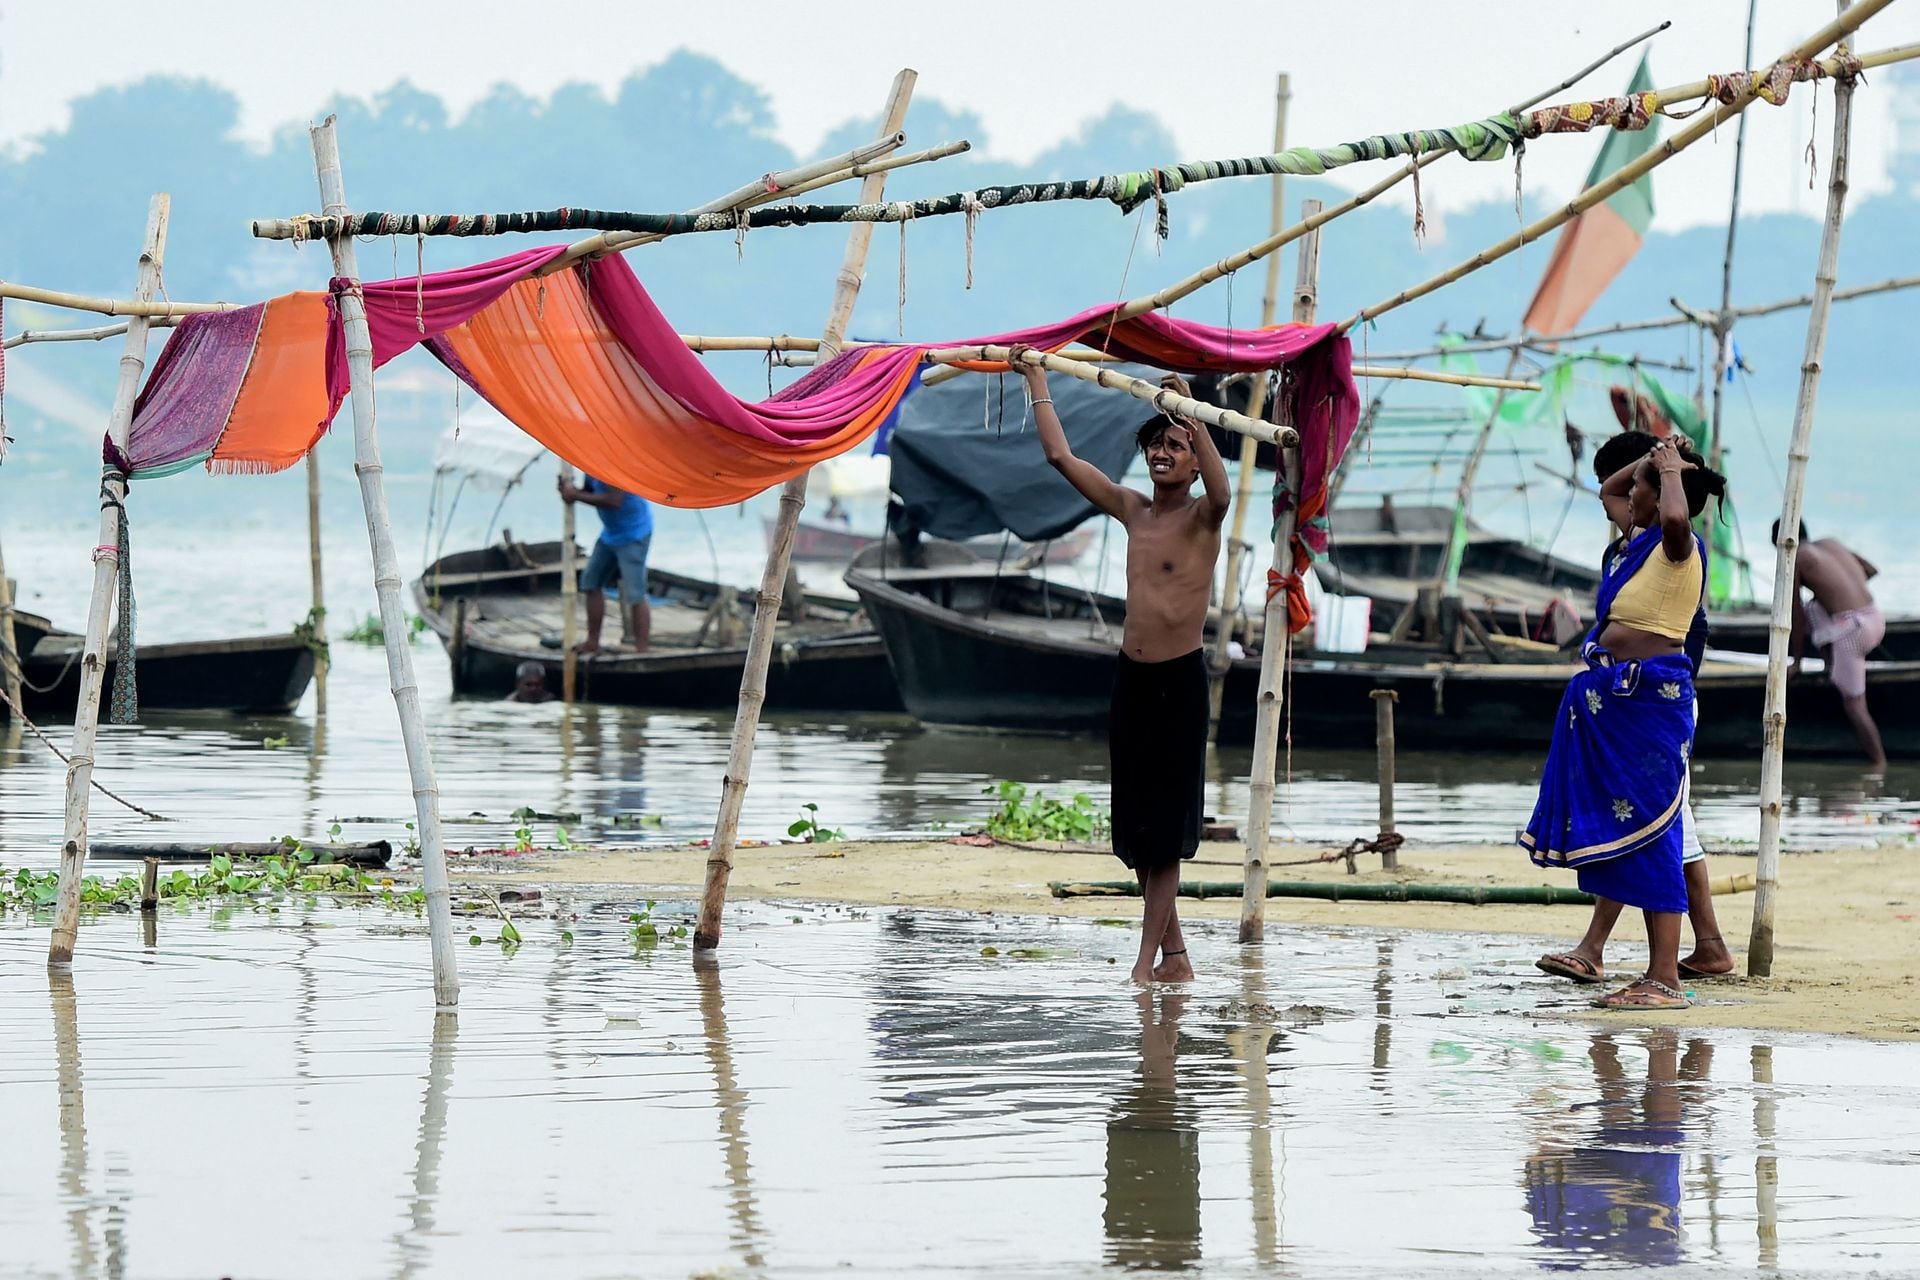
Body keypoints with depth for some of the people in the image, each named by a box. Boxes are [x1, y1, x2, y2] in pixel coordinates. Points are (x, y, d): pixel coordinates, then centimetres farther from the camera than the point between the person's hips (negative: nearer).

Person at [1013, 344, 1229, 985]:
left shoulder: (1201, 519, -7)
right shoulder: (1132, 511, 10)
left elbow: (1220, 491, -32)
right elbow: (1060, 455, 14)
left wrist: (1193, 413, -39)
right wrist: (1036, 379, 15)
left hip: (1180, 682, -6)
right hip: (1131, 678, 6)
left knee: (1165, 831, -6)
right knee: (1135, 829, 7)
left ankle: (1147, 960, -6)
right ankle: (1173, 953, 14)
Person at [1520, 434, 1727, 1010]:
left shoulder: (1678, 547, -12)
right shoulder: (1640, 540, 14)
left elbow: (1675, 517, -38)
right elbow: (1607, 490, 34)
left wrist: (1670, 471, -19)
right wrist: (1652, 459, 18)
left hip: (1651, 697, -10)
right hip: (1615, 696, 10)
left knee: (1649, 833, -10)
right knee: (1625, 833, 10)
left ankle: (1665, 980, -11)